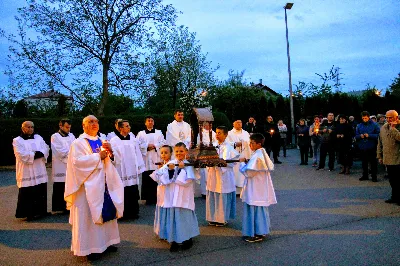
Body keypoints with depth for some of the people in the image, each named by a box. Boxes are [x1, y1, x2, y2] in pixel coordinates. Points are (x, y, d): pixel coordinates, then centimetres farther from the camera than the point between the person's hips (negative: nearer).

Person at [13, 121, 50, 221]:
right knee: (27, 193, -2)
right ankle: (28, 213, 7)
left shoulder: (38, 138, 14)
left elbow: (45, 150, 2)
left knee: (41, 191, 5)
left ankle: (41, 210, 16)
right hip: (26, 172, -4)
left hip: (40, 171, 4)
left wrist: (32, 154, -12)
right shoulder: (17, 140, 2)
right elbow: (21, 155, -11)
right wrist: (35, 154, -9)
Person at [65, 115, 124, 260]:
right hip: (89, 184, -6)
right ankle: (89, 247, 10)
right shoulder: (78, 143, -5)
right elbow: (77, 161, -19)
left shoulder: (101, 142, 14)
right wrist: (98, 156, -17)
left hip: (104, 183, 7)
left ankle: (105, 241, 25)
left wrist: (110, 152, -6)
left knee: (106, 211, 11)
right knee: (89, 214, -1)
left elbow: (110, 160, 15)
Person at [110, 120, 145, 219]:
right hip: (120, 171, -3)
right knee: (122, 193, 0)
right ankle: (123, 213, 14)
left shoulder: (133, 140, 7)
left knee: (133, 192, 7)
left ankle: (133, 212, 19)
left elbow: (138, 154, 8)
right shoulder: (114, 141, -2)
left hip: (132, 171, 3)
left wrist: (139, 168, 6)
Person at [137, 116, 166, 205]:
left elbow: (163, 142, 5)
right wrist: (147, 146, -11)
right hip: (146, 158, -1)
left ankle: (156, 198, 8)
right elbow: (138, 144, 0)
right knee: (146, 179, -2)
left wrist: (154, 146, -9)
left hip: (156, 158, 1)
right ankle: (148, 198, 5)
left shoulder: (159, 132, 15)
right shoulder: (141, 133, 9)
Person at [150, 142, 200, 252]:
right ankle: (174, 240, 24)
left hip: (182, 198, -3)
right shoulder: (170, 163, 4)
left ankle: (187, 239, 26)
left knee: (183, 217, 5)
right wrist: (169, 170, -15)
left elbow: (187, 181, -16)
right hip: (170, 197, 3)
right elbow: (159, 177, -3)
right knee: (171, 217, 8)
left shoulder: (188, 165, -4)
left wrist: (181, 169, -13)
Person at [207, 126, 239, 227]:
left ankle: (223, 218, 18)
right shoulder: (215, 146, 12)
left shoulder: (227, 147, -9)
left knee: (222, 198, 2)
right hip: (213, 174, 7)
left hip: (224, 175, -7)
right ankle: (214, 218, 25)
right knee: (212, 197, 11)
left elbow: (226, 161, -19)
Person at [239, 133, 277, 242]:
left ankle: (257, 234, 10)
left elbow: (248, 172, -24)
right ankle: (261, 230, 30)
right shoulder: (263, 153, 7)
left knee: (256, 209, 0)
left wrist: (242, 163, -7)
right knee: (260, 209, 18)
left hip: (256, 190, -10)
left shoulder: (257, 156, -22)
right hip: (261, 188, 10)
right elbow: (270, 167, 17)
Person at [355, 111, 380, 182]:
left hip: (371, 147, -3)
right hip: (362, 147, 3)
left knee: (373, 162, 4)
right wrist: (360, 136, -11)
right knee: (364, 162, 12)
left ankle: (374, 176, 14)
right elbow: (356, 136, 9)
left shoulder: (374, 125, -3)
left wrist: (369, 135, -20)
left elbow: (378, 135, -10)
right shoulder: (359, 126, 7)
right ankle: (365, 175, 23)